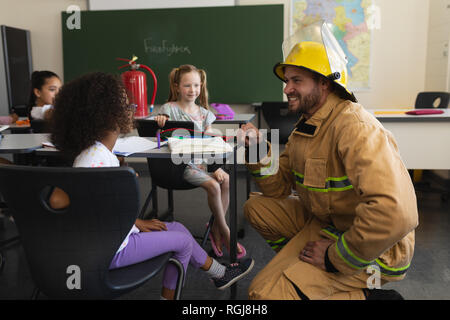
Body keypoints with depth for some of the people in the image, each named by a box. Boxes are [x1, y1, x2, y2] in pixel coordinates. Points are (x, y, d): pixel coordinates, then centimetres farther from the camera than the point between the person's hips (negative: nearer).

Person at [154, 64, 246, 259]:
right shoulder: (170, 108, -2)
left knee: (226, 180, -20)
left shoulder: (203, 113, 9)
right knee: (213, 186, -25)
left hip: (202, 159, 5)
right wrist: (160, 120, -29)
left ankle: (215, 229, -6)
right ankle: (224, 231, -5)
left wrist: (216, 167, -9)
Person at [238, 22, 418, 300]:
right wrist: (261, 152, -9)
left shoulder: (355, 127, -26)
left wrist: (335, 258, -25)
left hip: (373, 248, -9)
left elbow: (395, 214, -37)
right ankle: (303, 267, 13)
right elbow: (280, 188, 8)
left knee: (266, 292, -18)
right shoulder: (306, 126, 6)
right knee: (257, 207, 9)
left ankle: (367, 295, -4)